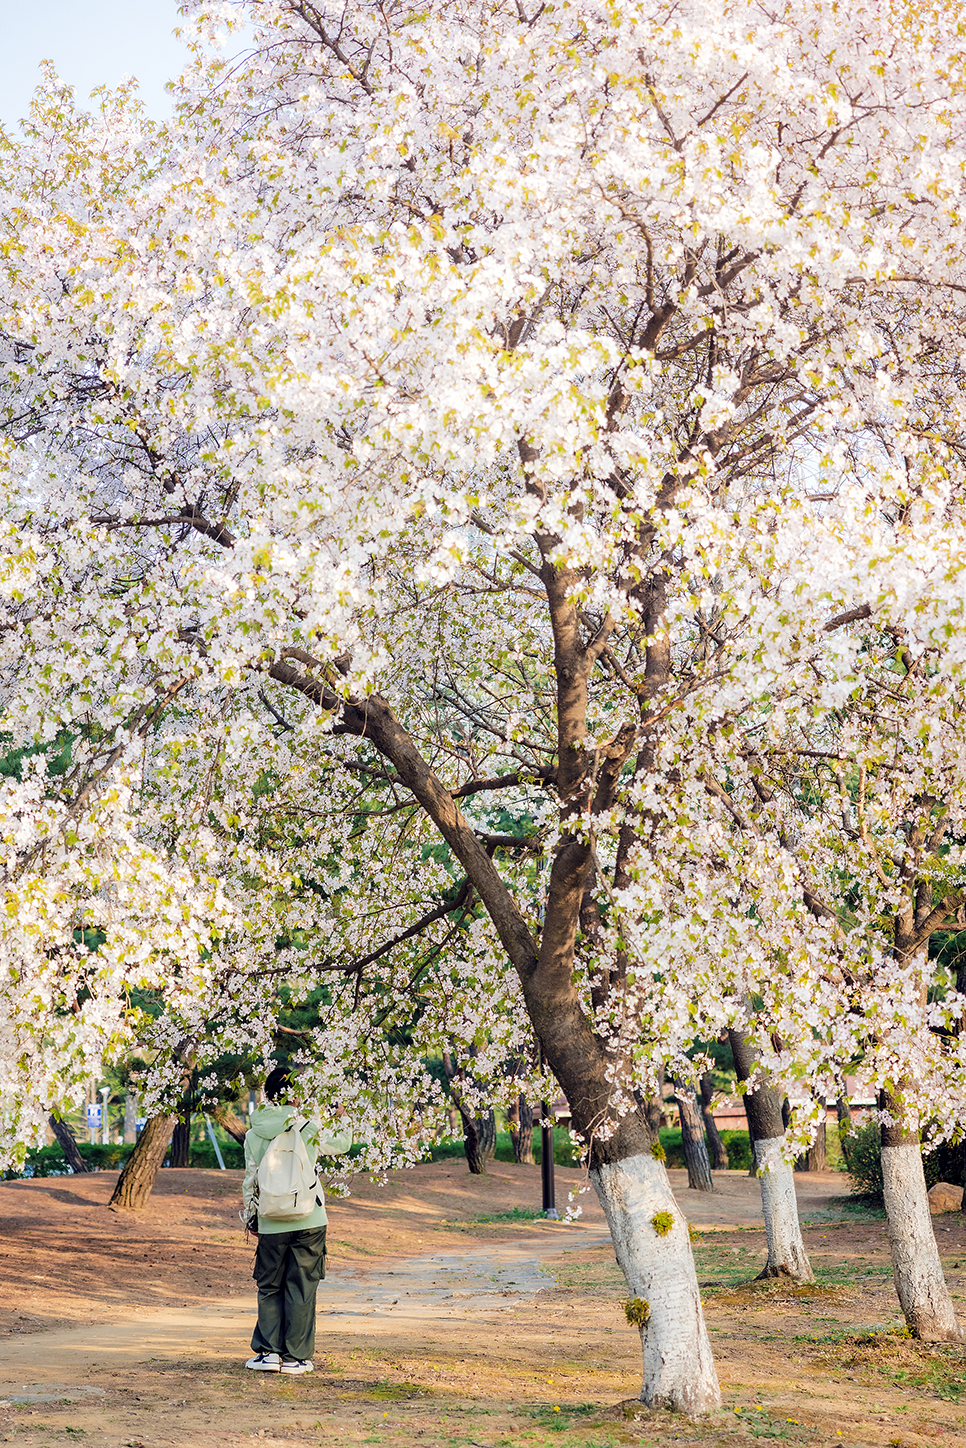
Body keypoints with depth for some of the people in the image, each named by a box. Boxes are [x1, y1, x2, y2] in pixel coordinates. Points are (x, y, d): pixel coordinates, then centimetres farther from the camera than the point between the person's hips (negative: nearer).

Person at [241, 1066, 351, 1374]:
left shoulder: (253, 1134, 0)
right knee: (301, 1289, 6)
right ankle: (295, 1357, 9)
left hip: (271, 1225, 1)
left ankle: (268, 1352, 10)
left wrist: (249, 1217, 16)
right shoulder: (307, 1127, -6)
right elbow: (341, 1144, 9)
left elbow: (250, 1180, 5)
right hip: (308, 1222, -1)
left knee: (269, 1288, 14)